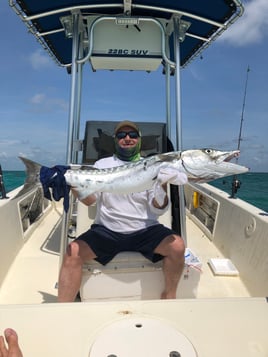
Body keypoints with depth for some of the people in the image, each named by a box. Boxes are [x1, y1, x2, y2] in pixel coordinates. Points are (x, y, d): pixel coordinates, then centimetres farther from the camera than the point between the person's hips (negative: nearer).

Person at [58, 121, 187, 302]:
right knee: (73, 252, -22)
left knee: (177, 246, -23)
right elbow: (90, 200, -2)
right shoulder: (102, 164, 9)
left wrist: (163, 186, -21)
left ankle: (169, 295, 3)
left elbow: (158, 210, -1)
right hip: (107, 230, 1)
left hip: (144, 230, 0)